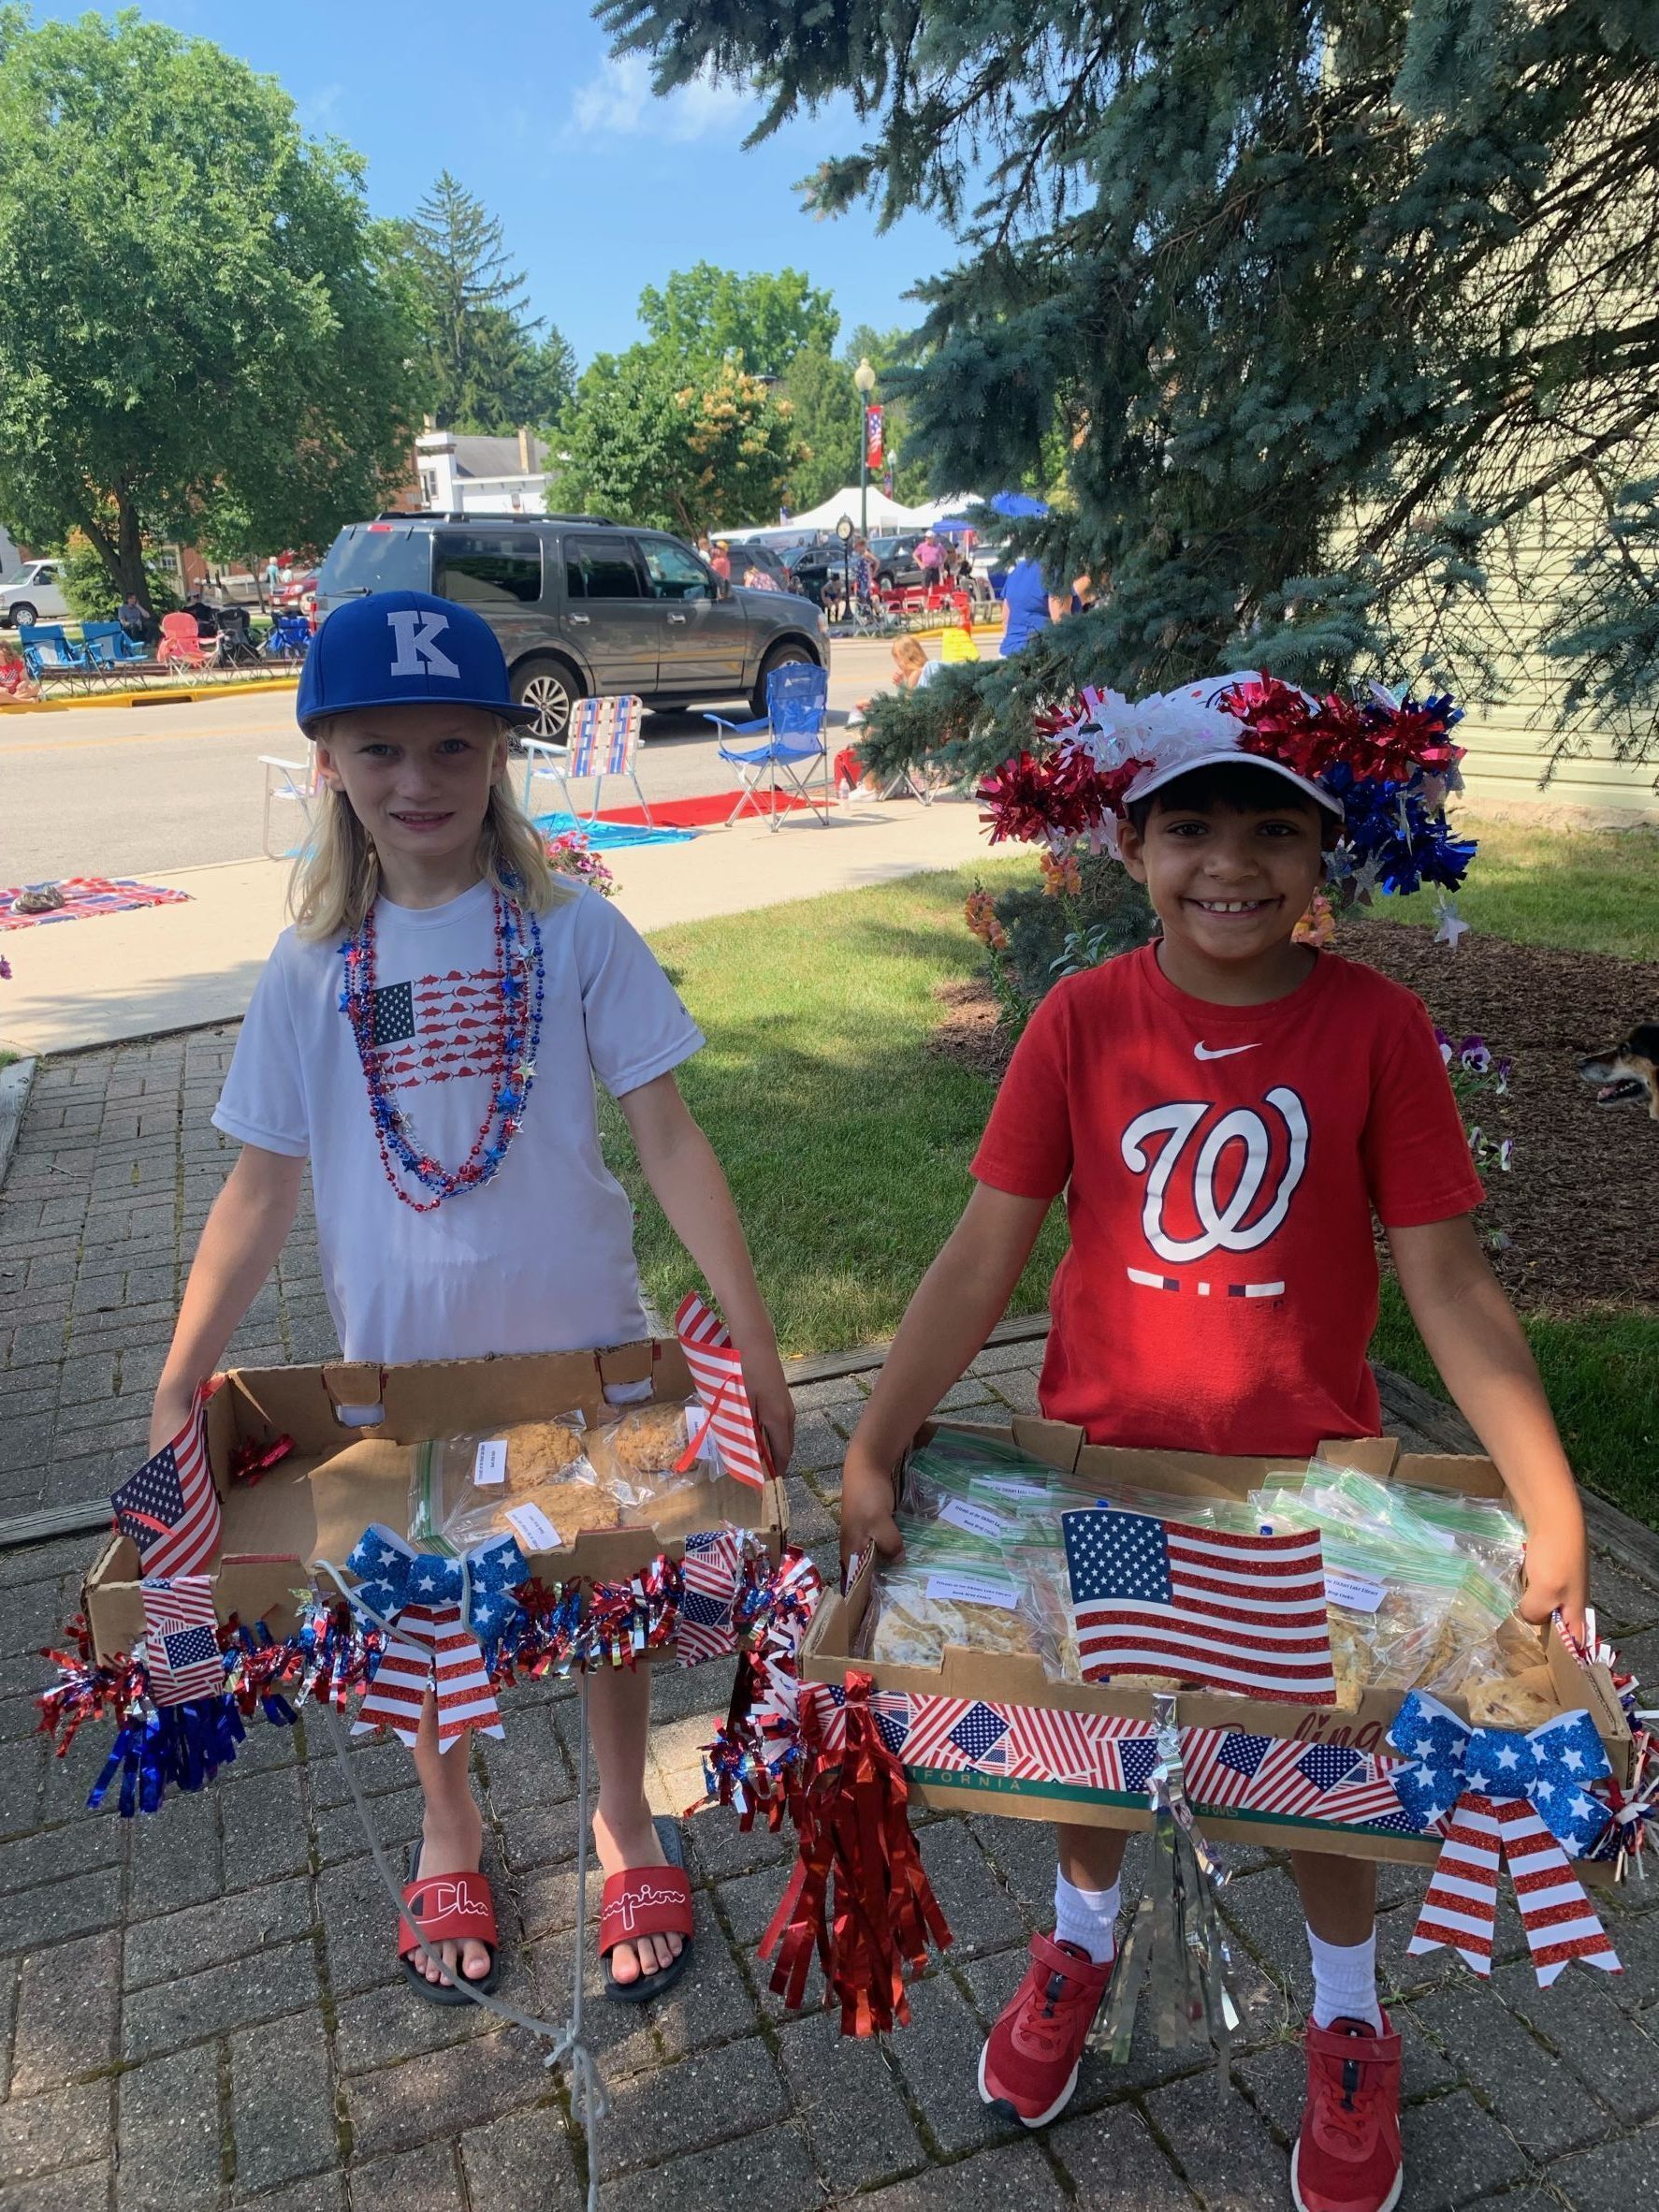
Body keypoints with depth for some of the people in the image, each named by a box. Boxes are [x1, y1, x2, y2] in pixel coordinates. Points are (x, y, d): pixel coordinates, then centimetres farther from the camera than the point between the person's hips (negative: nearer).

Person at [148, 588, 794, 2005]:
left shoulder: (573, 932, -9)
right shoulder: (313, 968, -4)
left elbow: (667, 1138, -9)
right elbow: (263, 1189, 0)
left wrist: (752, 1335, -14)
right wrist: (179, 1390, -3)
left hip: (584, 1343, -1)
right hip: (401, 1358, 2)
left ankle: (625, 1816, 44)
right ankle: (450, 1826, 48)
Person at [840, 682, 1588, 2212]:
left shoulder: (1375, 1025, -13)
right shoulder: (1081, 1020, -11)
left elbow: (1447, 1280, -11)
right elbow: (984, 1255, -10)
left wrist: (1552, 1509, -15)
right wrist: (875, 1449, -12)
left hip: (1306, 1474, -1)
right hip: (1102, 1458, 1)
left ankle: (1350, 2023, 47)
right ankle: (1083, 1939, 53)